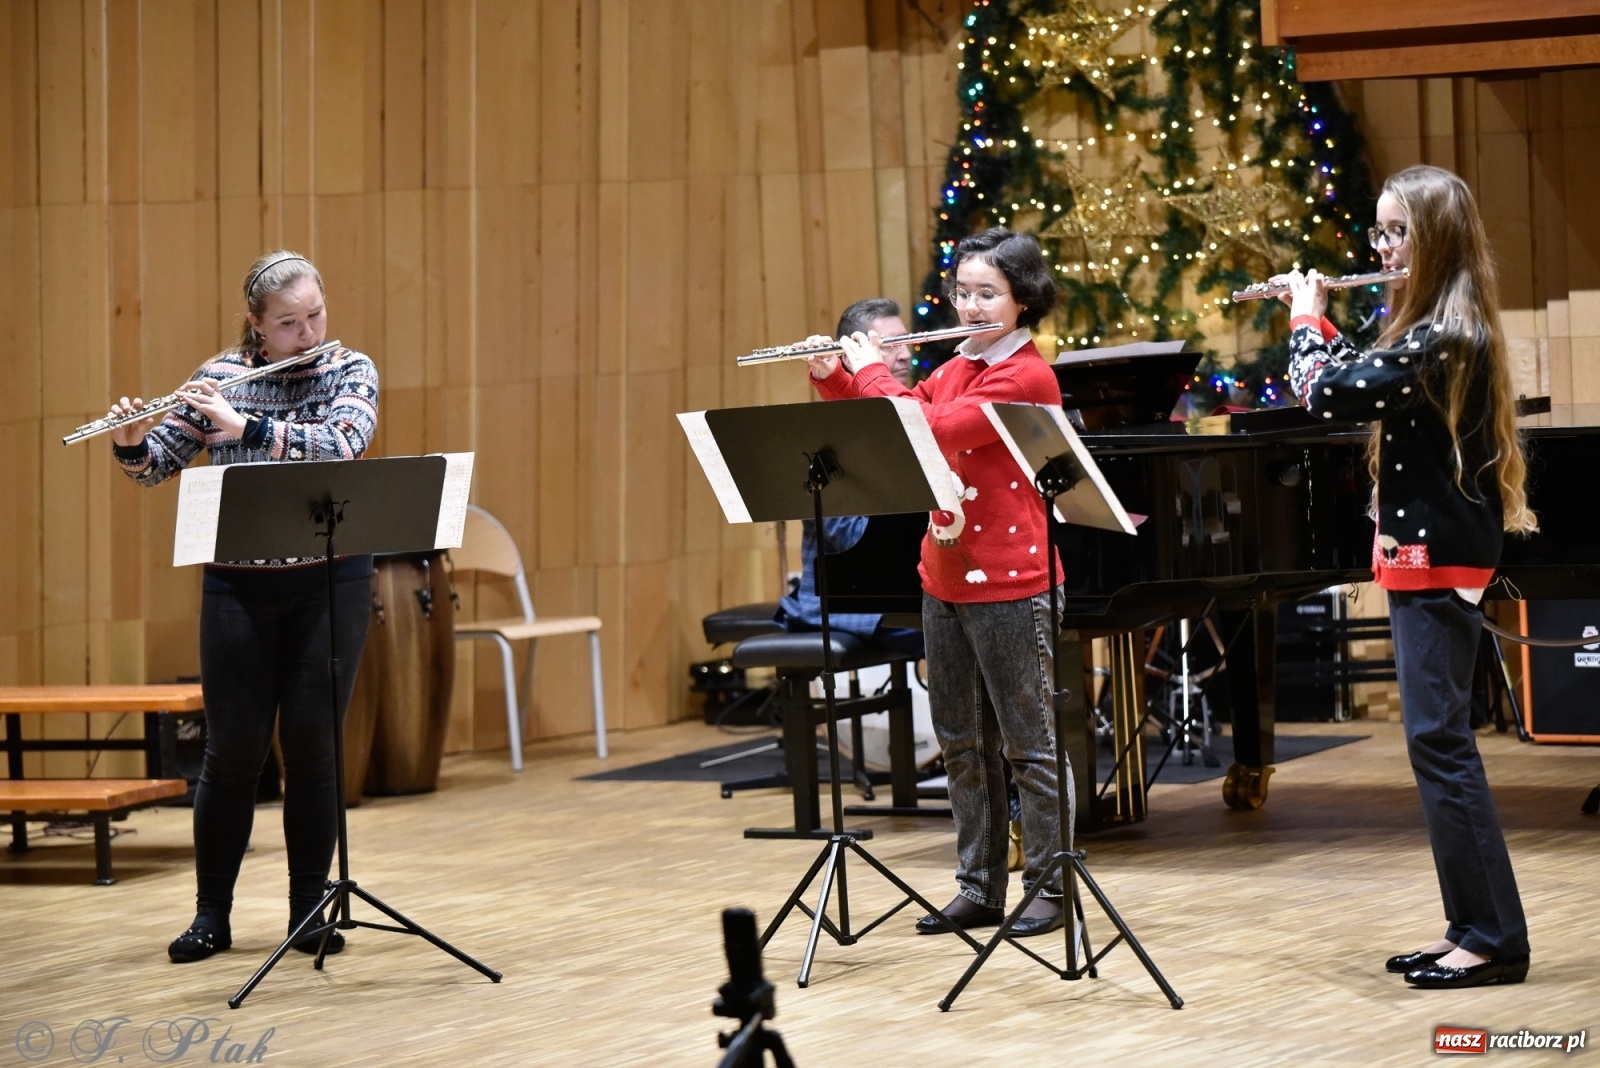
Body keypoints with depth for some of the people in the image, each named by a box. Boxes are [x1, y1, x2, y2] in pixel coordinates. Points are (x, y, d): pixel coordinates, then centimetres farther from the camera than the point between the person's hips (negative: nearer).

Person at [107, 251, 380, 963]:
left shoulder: (349, 372, -2)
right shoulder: (221, 377, 1)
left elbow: (343, 442, -22)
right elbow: (154, 468, 3)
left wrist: (245, 427, -31)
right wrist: (132, 442, -19)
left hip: (329, 581, -1)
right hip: (239, 586, 1)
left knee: (312, 745, 1)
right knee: (234, 748, 2)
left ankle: (311, 908, 13)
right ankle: (211, 914, 14)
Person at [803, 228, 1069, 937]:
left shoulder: (1025, 377, -14)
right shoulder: (955, 371, 13)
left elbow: (931, 430, -24)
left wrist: (871, 370, -13)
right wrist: (832, 376, 3)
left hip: (1008, 586, -8)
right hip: (945, 580, 8)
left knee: (1029, 742, -1)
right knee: (963, 744, 12)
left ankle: (1050, 889, 7)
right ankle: (979, 888, 19)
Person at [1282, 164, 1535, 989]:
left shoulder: (1440, 341, -19)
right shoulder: (1445, 330, 12)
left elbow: (1325, 395, -22)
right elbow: (1362, 380, 28)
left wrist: (1304, 317, -5)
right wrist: (1317, 323, 20)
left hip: (1437, 560, -10)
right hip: (1429, 553, 10)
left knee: (1439, 740, -9)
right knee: (1437, 741, 11)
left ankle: (1495, 939, -6)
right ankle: (1472, 928, 15)